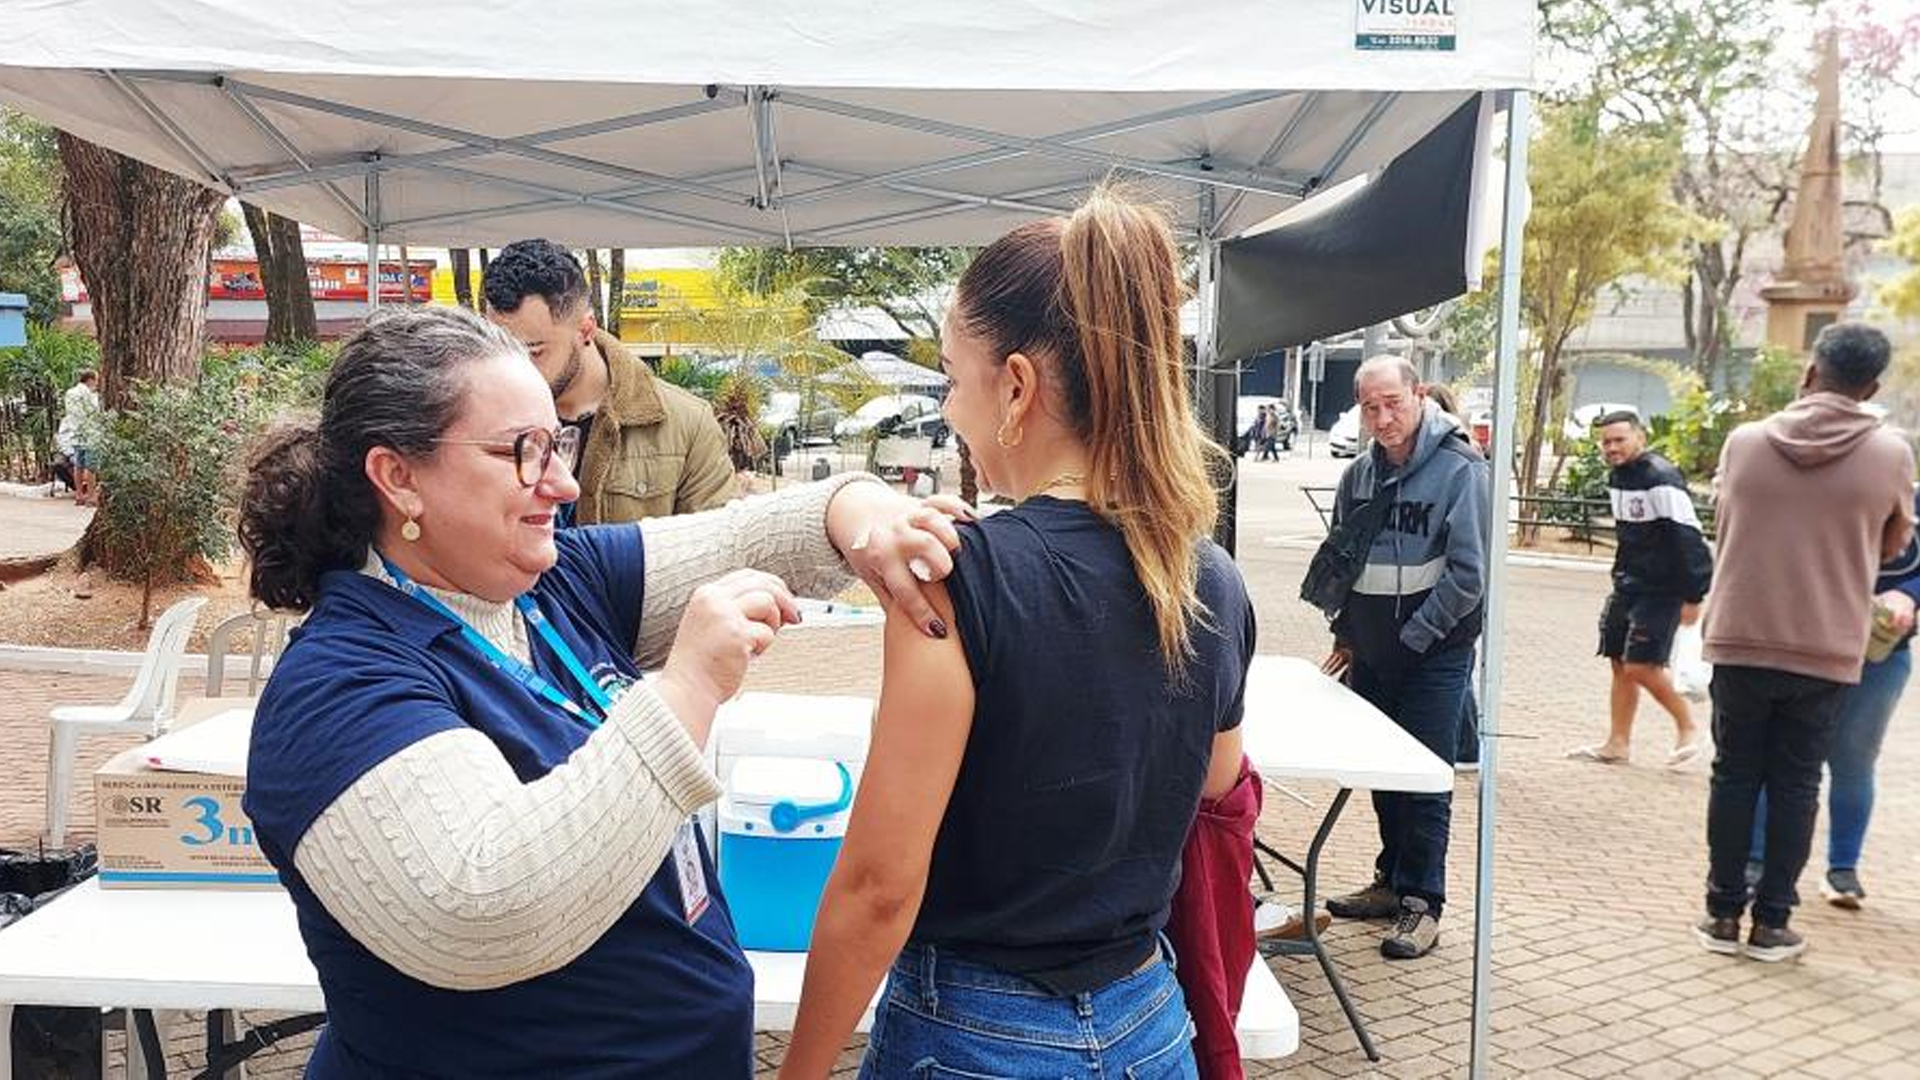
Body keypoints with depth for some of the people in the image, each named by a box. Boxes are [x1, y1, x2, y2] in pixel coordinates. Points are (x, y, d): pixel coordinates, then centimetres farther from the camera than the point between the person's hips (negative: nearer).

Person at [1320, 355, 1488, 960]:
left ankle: (1423, 904, 9)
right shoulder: (1360, 475, 7)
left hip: (1434, 656, -6)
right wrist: (1346, 633, 12)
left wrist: (1412, 637, -14)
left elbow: (1468, 574, -16)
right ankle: (1392, 882, 29)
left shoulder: (1461, 471, -13)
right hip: (1372, 656, 6)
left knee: (1426, 782, -1)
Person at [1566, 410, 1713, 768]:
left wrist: (1693, 597, -19)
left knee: (1641, 666, -12)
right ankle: (1618, 743, 18)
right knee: (1620, 664, 10)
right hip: (1628, 587, 9)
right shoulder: (1617, 478, 10)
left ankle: (1688, 729, 8)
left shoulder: (1662, 480, -18)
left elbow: (1688, 539, -19)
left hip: (1661, 591, -9)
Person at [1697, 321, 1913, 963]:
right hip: (1825, 651, 0)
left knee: (1735, 777, 10)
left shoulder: (1745, 441, -4)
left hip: (1740, 640, 1)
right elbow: (1891, 548, 10)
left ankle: (1723, 914, 15)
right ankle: (1771, 922, 14)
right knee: (1795, 785, 9)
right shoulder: (1891, 454, -6)